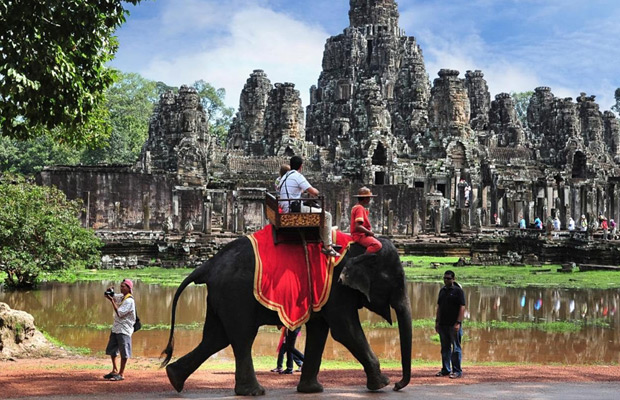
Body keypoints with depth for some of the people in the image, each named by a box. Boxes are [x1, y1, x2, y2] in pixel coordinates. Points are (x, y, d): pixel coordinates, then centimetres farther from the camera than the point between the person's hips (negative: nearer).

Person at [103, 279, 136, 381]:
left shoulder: (129, 301, -16)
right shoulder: (121, 297, 9)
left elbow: (119, 313, -21)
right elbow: (111, 296, 22)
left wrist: (112, 300, -19)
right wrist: (109, 291, -1)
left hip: (124, 330, -9)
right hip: (116, 328, 9)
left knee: (123, 353, -2)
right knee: (111, 350, 16)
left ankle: (121, 374, 4)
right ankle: (115, 370, 27)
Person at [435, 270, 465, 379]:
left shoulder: (458, 291, -6)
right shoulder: (442, 291, 14)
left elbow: (462, 308, -11)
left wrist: (458, 323, -17)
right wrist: (437, 321, 13)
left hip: (454, 325, -6)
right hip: (443, 324, 7)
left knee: (456, 348, -2)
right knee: (445, 348, 11)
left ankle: (457, 371, 2)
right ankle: (445, 369, 19)